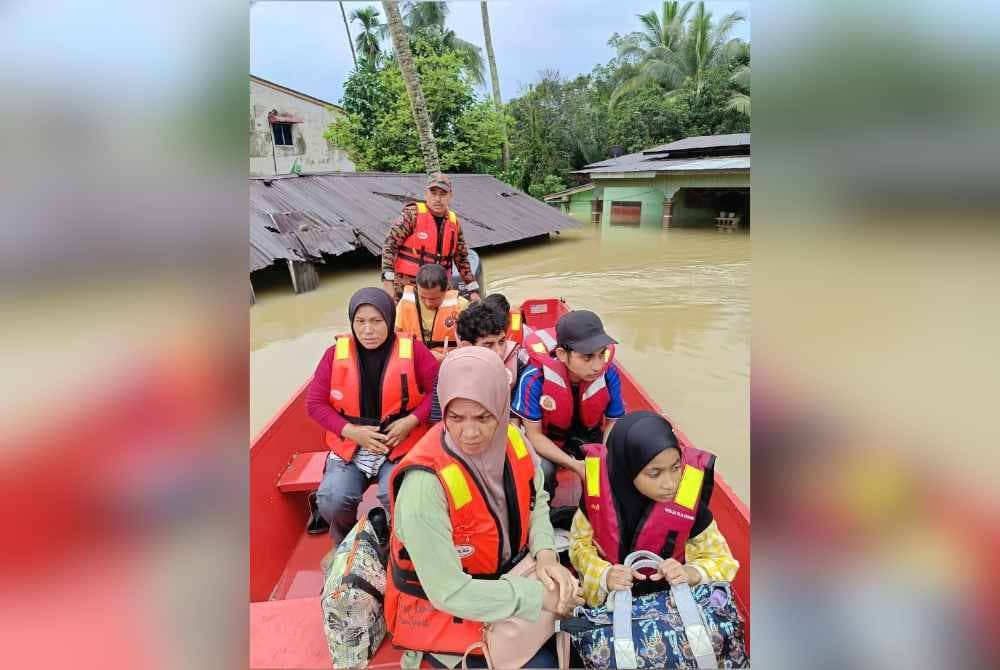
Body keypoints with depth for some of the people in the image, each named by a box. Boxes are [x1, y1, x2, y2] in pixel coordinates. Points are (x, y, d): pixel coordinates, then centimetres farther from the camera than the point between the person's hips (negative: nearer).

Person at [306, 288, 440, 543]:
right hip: (349, 446, 3)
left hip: (401, 444, -2)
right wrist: (350, 430, -11)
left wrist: (411, 421, -15)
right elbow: (315, 403, 2)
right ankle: (345, 544, 18)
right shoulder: (336, 354, -4)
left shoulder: (413, 350, -9)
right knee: (332, 500, -18)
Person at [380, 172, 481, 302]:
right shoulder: (413, 214, -7)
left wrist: (473, 290, 11)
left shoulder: (454, 222, 7)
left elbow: (462, 259, 14)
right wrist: (388, 281, -19)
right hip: (406, 286, -4)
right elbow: (390, 245, -10)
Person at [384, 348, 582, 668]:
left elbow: (536, 502, 3)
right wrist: (539, 596, -21)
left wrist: (545, 554, -14)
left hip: (508, 577, 6)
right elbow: (448, 592, -26)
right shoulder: (425, 484, -32)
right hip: (441, 608, -5)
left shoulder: (513, 441, -13)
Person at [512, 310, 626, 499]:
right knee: (541, 471, -30)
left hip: (589, 437, 3)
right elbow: (534, 434, -20)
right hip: (547, 443, -3)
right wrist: (574, 464, -30)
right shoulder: (535, 378, -31)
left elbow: (614, 422, -6)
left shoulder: (609, 374, -22)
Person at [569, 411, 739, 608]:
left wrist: (690, 573, -24)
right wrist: (604, 575, -23)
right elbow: (580, 544, -4)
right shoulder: (598, 486, -20)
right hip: (609, 600, 0)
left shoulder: (689, 500, -21)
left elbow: (722, 560, -4)